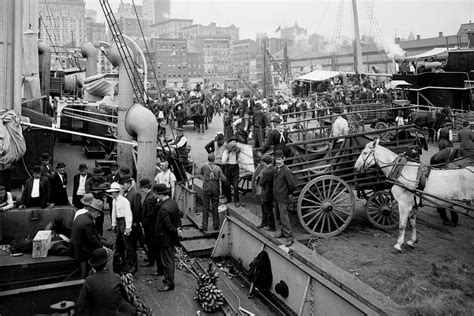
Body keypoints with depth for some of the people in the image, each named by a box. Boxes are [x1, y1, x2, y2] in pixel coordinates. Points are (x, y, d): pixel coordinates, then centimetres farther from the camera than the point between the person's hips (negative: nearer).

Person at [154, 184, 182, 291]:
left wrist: (176, 232, -13)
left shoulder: (164, 209, -29)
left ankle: (169, 284, 11)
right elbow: (178, 215, 9)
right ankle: (169, 279, 35)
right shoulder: (173, 202, 0)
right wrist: (178, 228, -1)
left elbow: (168, 225, -26)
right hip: (171, 238, 9)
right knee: (170, 259, 21)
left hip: (165, 239, -9)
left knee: (167, 261, 2)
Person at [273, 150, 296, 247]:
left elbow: (292, 184, -21)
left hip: (283, 197, -9)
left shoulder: (286, 171, -20)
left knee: (284, 216, -10)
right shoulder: (277, 169, 8)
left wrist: (289, 193, -6)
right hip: (276, 196, 9)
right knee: (279, 215, 18)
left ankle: (289, 237, -6)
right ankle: (283, 232, 32)